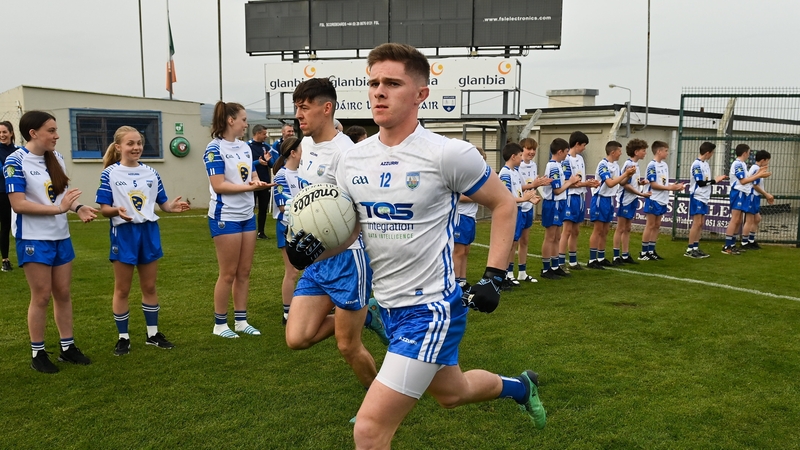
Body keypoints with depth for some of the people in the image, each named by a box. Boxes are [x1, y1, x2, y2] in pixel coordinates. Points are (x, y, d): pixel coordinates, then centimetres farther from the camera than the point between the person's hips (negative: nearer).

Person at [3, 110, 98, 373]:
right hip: (33, 239, -6)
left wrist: (78, 208, -4)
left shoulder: (56, 158, 7)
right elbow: (18, 204, -20)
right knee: (41, 297, 0)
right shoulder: (15, 161, -13)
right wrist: (58, 208, -25)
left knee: (63, 293, 11)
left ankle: (67, 347, 22)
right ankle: (38, 354, 15)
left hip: (60, 236, 6)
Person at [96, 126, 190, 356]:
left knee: (149, 286, 13)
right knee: (122, 289, 7)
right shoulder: (110, 173, -6)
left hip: (149, 232, 4)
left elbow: (162, 202, 6)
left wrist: (171, 206, -16)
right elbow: (104, 209, -8)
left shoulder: (151, 173, 5)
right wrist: (117, 211, -29)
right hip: (124, 233, -3)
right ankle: (123, 337, 20)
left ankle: (153, 333, 25)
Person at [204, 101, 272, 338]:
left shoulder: (245, 147, 10)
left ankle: (241, 320, 20)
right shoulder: (215, 148, -11)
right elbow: (218, 185, -18)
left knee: (244, 271, 10)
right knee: (228, 273, 1)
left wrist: (257, 182, -7)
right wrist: (249, 187, -22)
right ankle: (220, 324, 15)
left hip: (247, 216, 7)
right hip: (226, 217, -7)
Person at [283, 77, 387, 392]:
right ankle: (365, 315, 22)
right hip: (315, 259, 8)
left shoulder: (344, 152, -18)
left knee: (348, 347, 3)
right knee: (297, 339, 2)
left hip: (346, 258, -8)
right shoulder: (307, 144, 7)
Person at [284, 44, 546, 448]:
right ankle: (520, 387, 58)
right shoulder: (351, 160, 0)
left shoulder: (448, 154, -17)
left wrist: (494, 276, -11)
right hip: (388, 304, 7)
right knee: (451, 393, 29)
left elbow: (504, 205, -5)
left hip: (431, 306, -7)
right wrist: (314, 249, -10)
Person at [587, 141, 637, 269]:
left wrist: (629, 175, -1)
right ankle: (592, 260, -2)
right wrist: (625, 173, -18)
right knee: (598, 231, -6)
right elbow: (610, 183, -24)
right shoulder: (603, 164, -16)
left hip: (610, 200, 8)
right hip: (600, 199, -8)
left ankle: (601, 258, 19)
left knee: (605, 231, 11)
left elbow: (619, 183, 16)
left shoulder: (616, 165, 9)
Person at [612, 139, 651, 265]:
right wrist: (641, 194, -17)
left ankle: (625, 256, 19)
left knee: (627, 229, 13)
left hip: (632, 200, 9)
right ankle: (616, 257, 2)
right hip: (626, 200, -9)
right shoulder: (629, 165, -15)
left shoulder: (635, 164, 11)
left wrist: (639, 182, -3)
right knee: (620, 229, -3)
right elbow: (625, 184, -18)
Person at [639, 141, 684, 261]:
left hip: (662, 200, 8)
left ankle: (651, 251, 16)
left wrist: (674, 186, -2)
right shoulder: (652, 165, -13)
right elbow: (653, 184, -17)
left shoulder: (664, 165, 11)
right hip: (653, 200, -8)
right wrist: (669, 188, -17)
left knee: (657, 226, 10)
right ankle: (643, 253, 2)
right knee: (650, 226, -4)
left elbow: (665, 183, 14)